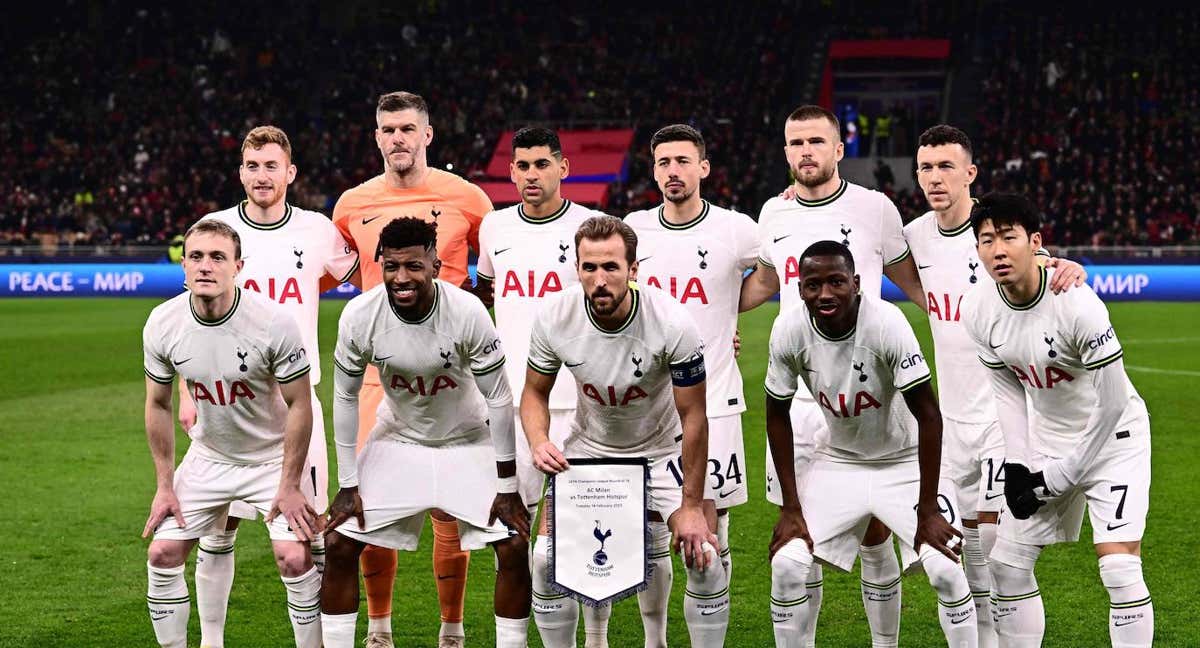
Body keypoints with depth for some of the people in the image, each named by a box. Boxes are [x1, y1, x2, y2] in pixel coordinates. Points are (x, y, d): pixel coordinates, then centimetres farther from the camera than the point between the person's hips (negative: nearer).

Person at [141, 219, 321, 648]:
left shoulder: (274, 323, -25)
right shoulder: (162, 325, -13)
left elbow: (299, 405, -14)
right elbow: (158, 406, 1)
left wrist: (289, 486, -14)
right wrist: (165, 485, 1)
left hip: (274, 456, -3)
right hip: (209, 457, 4)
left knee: (294, 559, -16)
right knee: (163, 554, -3)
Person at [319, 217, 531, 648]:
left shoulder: (467, 312, -27)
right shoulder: (359, 317, -22)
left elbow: (499, 399, -17)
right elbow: (345, 398, -8)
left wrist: (508, 487, -14)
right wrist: (347, 486, -6)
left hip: (467, 442, -1)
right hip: (398, 439, 2)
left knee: (514, 547, -11)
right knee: (340, 545, -6)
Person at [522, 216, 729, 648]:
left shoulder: (673, 324, -28)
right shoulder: (555, 319, -22)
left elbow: (693, 418, -19)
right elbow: (535, 393, -4)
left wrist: (691, 505, -18)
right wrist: (538, 442, -26)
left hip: (659, 449, -1)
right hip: (588, 446, 2)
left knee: (704, 557, -16)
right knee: (548, 558, -11)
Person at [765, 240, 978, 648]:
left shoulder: (885, 323, -28)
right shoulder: (789, 330, -18)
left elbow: (927, 415, -22)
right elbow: (778, 414, -3)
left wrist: (927, 510, -22)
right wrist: (790, 507, -5)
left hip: (902, 462, -3)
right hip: (839, 461, 3)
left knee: (945, 569, -16)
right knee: (786, 564, -9)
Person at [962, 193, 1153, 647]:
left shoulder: (1077, 304, -28)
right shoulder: (978, 311, -11)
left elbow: (1111, 404, -21)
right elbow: (1009, 392, 5)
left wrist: (1060, 478, -17)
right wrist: (1016, 466, -5)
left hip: (1111, 438, -6)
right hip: (1047, 443, 6)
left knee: (1119, 570, -18)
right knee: (1006, 564, 6)